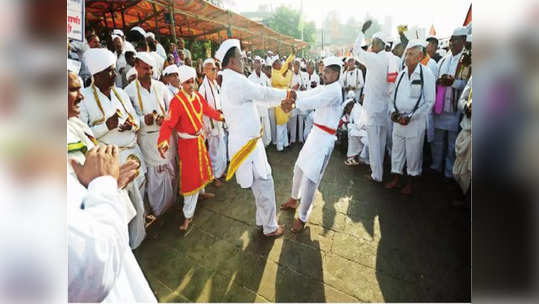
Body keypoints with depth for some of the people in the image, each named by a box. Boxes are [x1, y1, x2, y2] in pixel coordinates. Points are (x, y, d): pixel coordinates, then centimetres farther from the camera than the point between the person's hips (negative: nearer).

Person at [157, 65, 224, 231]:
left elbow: (207, 110, 15)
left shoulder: (197, 96, -2)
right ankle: (188, 215, 12)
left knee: (202, 167, 25)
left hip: (199, 138, 7)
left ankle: (201, 191, 53)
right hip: (187, 142, -7)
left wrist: (221, 116, 24)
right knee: (190, 175, -2)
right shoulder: (176, 101, -22)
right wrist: (163, 142, -42)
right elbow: (168, 124, -28)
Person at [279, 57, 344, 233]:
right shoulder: (326, 88, 11)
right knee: (299, 168, 18)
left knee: (310, 178, -7)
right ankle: (294, 200, 40)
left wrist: (290, 100, -15)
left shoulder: (334, 90, -18)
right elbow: (306, 94, 3)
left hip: (325, 137, -9)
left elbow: (310, 103, -26)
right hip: (316, 132, 10)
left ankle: (302, 217, 11)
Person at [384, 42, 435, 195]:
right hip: (398, 120, 5)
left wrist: (410, 117, -16)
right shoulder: (401, 74, 8)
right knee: (397, 149, 12)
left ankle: (411, 182, 23)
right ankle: (395, 178, 28)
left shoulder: (426, 74, -8)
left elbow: (429, 102, -9)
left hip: (415, 122, -5)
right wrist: (393, 112, -2)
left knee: (413, 153, 5)